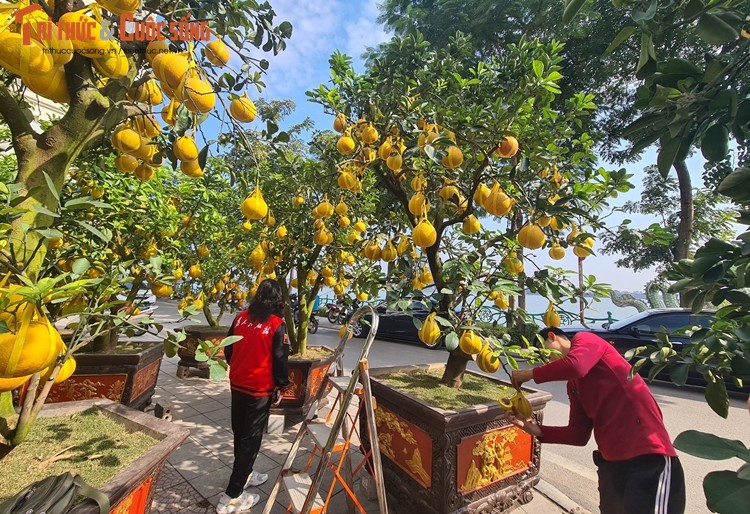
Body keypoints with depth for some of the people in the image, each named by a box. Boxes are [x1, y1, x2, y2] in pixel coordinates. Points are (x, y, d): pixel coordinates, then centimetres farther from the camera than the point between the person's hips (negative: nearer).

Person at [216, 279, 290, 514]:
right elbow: (281, 359, -14)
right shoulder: (276, 324, -17)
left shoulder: (241, 317, -2)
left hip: (237, 383, 6)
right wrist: (280, 387, 0)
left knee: (239, 432, 21)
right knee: (251, 438, 8)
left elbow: (228, 349, 8)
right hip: (260, 388, -6)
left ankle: (243, 475, 42)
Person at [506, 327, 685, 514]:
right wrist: (534, 429, 1)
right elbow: (579, 434, 12)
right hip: (611, 462, 9)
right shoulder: (573, 385, 16)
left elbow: (574, 365, -28)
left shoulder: (585, 340, -5)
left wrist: (530, 373, -13)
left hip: (648, 456, -9)